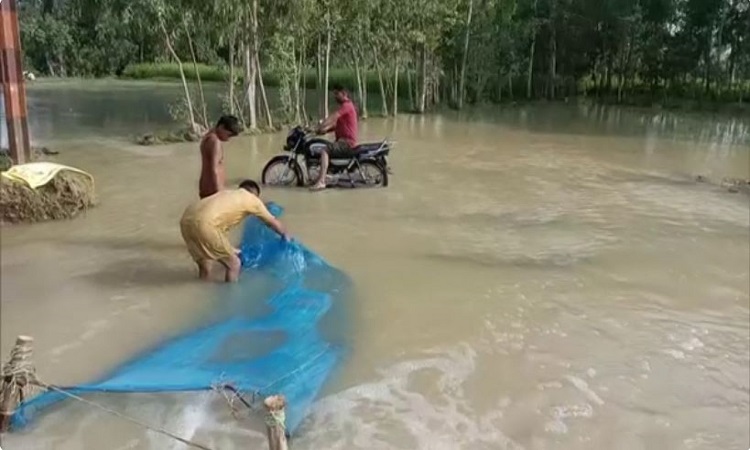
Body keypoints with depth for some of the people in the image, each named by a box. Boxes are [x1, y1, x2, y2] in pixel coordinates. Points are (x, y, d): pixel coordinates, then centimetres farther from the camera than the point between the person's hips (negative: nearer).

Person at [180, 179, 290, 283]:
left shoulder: (227, 193, 35)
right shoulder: (252, 198, 18)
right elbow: (275, 224, 30)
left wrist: (230, 250, 54)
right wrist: (285, 236, 49)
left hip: (187, 218, 8)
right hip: (203, 223, -8)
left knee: (204, 266, 25)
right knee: (234, 265, 9)